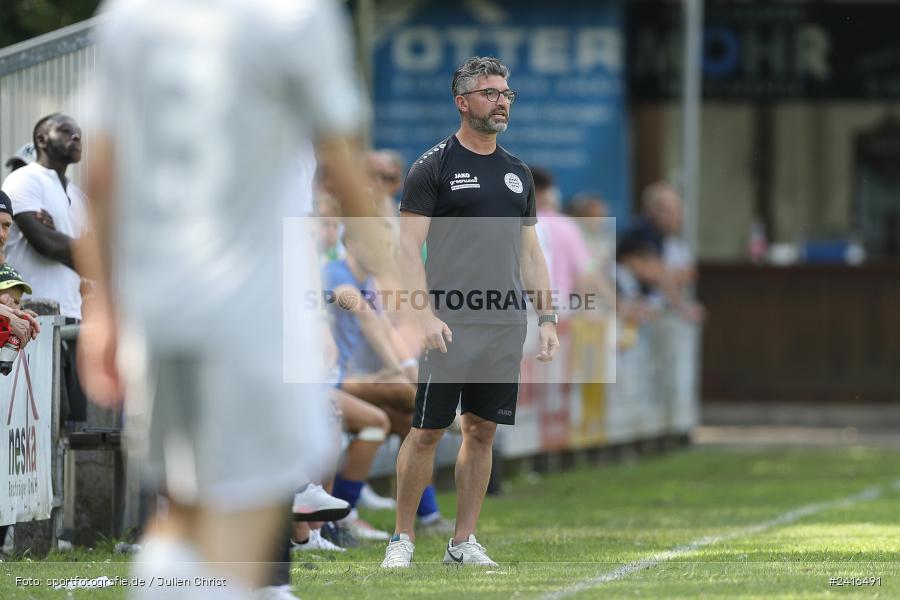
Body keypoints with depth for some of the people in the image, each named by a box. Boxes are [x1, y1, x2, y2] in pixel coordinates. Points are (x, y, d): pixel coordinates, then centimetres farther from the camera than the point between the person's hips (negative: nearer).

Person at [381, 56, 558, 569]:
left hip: (506, 328, 6)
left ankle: (464, 542, 12)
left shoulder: (518, 173, 16)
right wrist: (426, 315, -17)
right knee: (428, 431, -4)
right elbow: (410, 247, -7)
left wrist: (547, 318, 11)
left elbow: (531, 251, 19)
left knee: (483, 432, 7)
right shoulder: (434, 166, -3)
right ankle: (403, 537, 6)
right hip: (450, 327, -6)